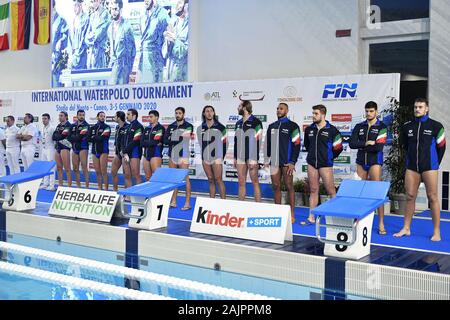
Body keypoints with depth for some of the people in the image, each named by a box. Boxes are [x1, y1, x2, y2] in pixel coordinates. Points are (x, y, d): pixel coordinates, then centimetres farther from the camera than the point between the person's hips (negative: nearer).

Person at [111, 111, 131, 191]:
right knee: (113, 171, 15)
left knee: (127, 175, -6)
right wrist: (115, 146, 12)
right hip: (118, 152, 10)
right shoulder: (117, 127, 10)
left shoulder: (127, 127, -17)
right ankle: (115, 190, 27)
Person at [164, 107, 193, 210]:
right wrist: (177, 140, -12)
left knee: (185, 178, -6)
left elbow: (182, 138, -14)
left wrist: (172, 140, -8)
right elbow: (165, 140, 1)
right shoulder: (171, 127, 13)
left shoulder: (188, 126, 0)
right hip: (172, 155, 5)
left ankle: (187, 203, -4)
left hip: (183, 155, -5)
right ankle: (173, 202, 15)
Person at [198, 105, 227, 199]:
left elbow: (225, 143, 1)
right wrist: (203, 157, 14)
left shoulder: (220, 127, -1)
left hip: (216, 157, -4)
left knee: (218, 180, -9)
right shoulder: (200, 128, 9)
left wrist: (222, 157, -1)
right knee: (211, 181, 9)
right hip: (205, 159, 4)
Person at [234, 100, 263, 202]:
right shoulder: (238, 123, 16)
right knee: (241, 183, 8)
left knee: (255, 182, -3)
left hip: (252, 157, -6)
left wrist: (254, 159, -16)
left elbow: (257, 141, -11)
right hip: (240, 157, 6)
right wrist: (235, 158, 16)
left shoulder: (255, 122, -5)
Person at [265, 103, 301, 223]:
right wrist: (267, 159, 11)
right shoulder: (272, 126, 15)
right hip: (274, 162, 5)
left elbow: (296, 145, -7)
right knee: (276, 186, 6)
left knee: (289, 186, -2)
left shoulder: (292, 126, -2)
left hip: (286, 162, -5)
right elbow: (268, 144, 19)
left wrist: (292, 162, -13)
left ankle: (292, 214, 2)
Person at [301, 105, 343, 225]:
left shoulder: (332, 130, -6)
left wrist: (329, 158, 8)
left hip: (325, 165, -4)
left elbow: (338, 148, -1)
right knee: (313, 190, 9)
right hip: (311, 164, 4)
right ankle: (311, 218, 14)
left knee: (331, 191, -2)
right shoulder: (309, 129, 7)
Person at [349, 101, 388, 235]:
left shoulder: (382, 127, -2)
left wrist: (361, 147, -8)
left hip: (374, 162, -4)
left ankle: (381, 224, -4)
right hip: (361, 162, 4)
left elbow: (378, 147, -14)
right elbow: (352, 143, -4)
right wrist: (366, 144, -17)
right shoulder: (359, 127, 9)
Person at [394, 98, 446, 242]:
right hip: (411, 167, 4)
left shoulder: (436, 126, -2)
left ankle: (437, 232, 3)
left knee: (432, 197, -2)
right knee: (410, 197, 6)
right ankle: (406, 229, 14)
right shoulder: (407, 126, 7)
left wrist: (435, 164, 9)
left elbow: (441, 147, 5)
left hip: (429, 168, -3)